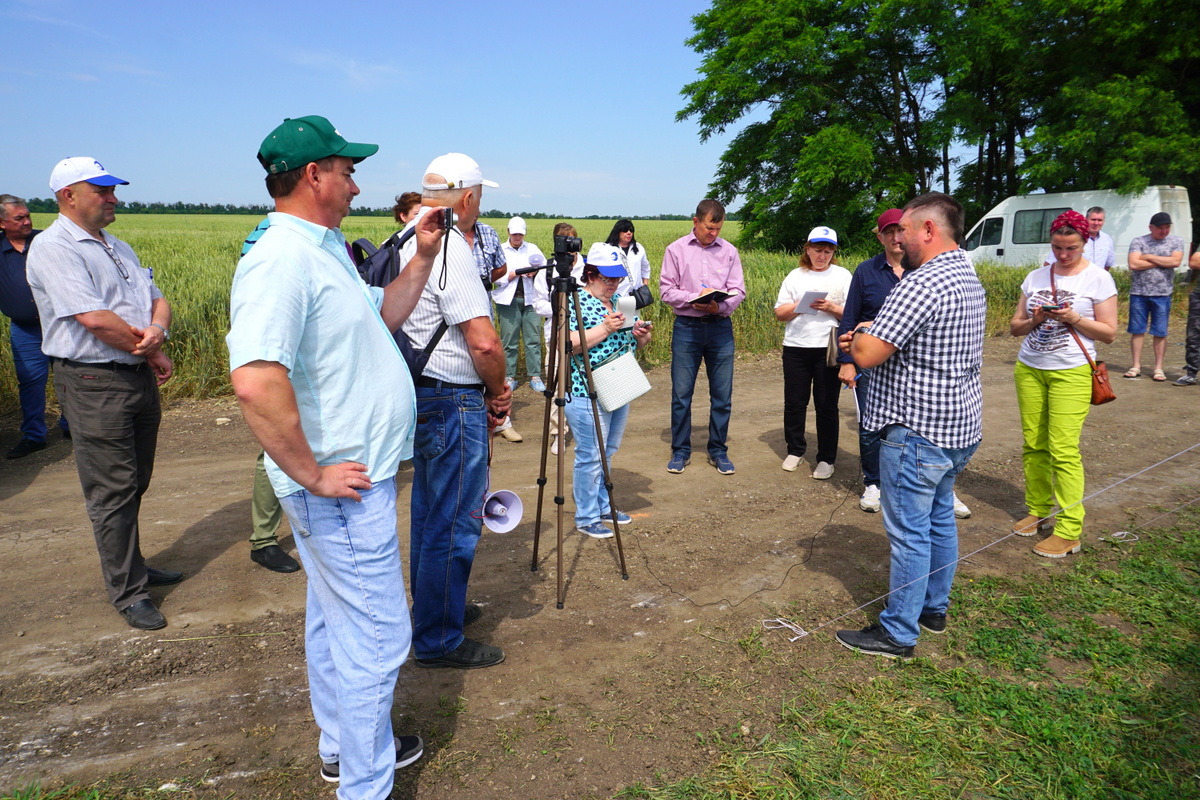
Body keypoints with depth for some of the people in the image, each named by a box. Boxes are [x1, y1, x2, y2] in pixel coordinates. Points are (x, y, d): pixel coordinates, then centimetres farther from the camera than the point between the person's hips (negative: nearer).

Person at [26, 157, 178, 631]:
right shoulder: (53, 248, -11)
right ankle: (127, 592, 10)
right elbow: (95, 319, -21)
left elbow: (157, 299, 12)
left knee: (134, 484, 17)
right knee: (112, 491, -1)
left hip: (139, 377, 8)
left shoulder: (118, 248, 16)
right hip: (94, 383, -8)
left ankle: (131, 566, 32)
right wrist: (151, 352, -8)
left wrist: (157, 330, -12)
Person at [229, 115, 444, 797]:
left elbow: (381, 317, 23)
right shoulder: (282, 259, -23)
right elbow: (256, 382, -35)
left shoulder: (326, 248, 10)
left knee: (335, 623, 23)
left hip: (359, 475, 11)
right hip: (345, 489, -11)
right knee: (377, 639, 2)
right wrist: (311, 474, -25)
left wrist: (423, 257, 12)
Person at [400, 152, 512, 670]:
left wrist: (488, 390, 13)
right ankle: (439, 640, 13)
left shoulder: (406, 244, 12)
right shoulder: (450, 249, -18)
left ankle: (435, 609, 38)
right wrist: (498, 391, -6)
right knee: (454, 524, 0)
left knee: (430, 513, 21)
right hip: (453, 403, -10)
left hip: (423, 398, 10)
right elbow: (484, 341, -25)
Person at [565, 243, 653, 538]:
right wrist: (605, 329, -25)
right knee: (591, 456, -2)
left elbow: (635, 344, 18)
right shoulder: (575, 302, -10)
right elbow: (567, 344, -21)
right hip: (587, 393, -8)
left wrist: (641, 334, -4)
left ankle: (604, 506, 31)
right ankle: (586, 517, 11)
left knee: (608, 452, 17)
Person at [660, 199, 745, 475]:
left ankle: (718, 451, 20)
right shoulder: (676, 250, 3)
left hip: (720, 328, 1)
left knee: (722, 395, 5)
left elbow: (738, 291, 1)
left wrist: (719, 306, -19)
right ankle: (680, 451, 17)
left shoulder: (729, 251, 6)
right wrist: (694, 298, -17)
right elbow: (666, 290, -2)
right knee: (681, 394, 3)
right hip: (686, 327, -1)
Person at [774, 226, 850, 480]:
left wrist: (832, 308, -16)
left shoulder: (842, 275, 5)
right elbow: (779, 313, 7)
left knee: (827, 405, 1)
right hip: (795, 348, 2)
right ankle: (795, 450, 25)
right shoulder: (795, 276, 10)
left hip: (828, 349, -2)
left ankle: (826, 459, 12)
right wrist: (799, 305, -11)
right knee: (794, 402, 8)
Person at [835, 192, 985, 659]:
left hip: (919, 430, -10)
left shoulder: (923, 284, -22)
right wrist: (869, 339, 6)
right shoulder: (968, 278, 12)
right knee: (939, 518, 20)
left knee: (909, 531, -1)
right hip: (959, 424, 10)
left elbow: (868, 354, -25)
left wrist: (856, 338, -2)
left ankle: (898, 633, 11)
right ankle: (934, 608, 35)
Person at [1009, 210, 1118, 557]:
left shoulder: (1098, 279, -1)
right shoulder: (1036, 277, 9)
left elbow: (1109, 333, -1)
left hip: (1072, 372, -4)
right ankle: (1038, 512, 19)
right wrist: (1034, 320, -10)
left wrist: (1073, 318, -15)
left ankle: (1069, 531, -2)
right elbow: (1015, 326, 11)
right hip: (1030, 370, 4)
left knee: (1063, 449, -8)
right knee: (1034, 444, 5)